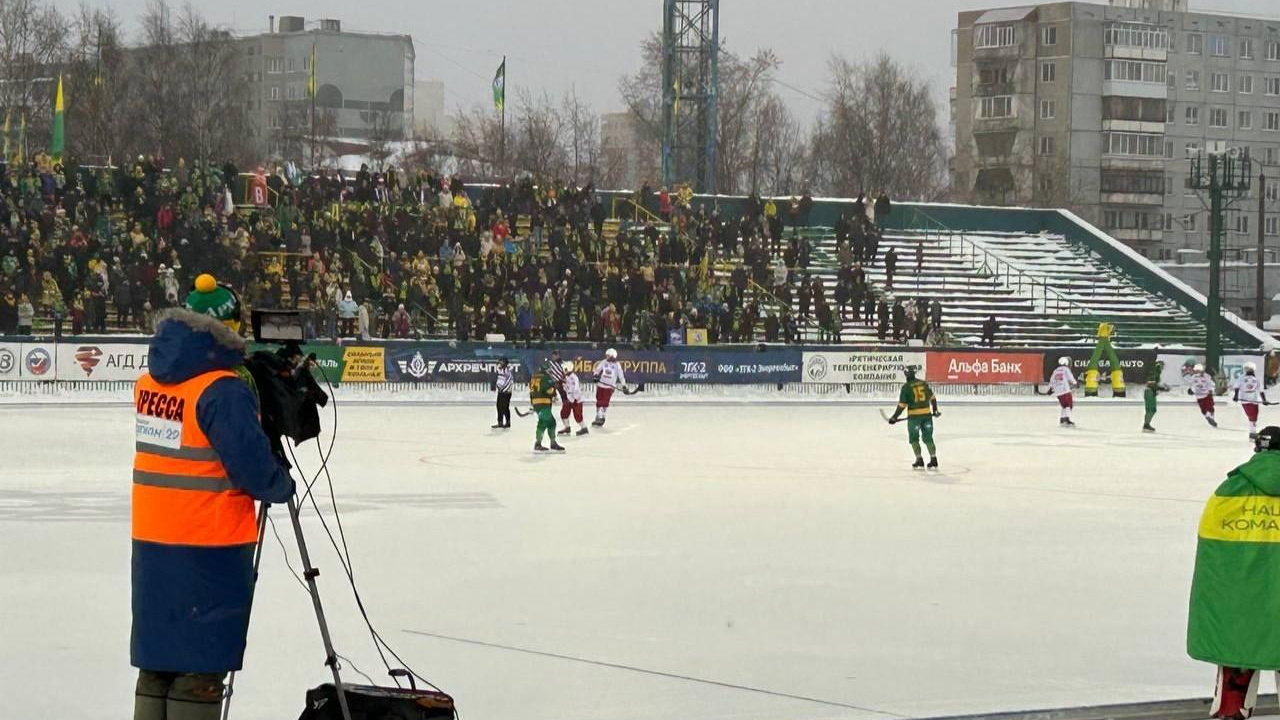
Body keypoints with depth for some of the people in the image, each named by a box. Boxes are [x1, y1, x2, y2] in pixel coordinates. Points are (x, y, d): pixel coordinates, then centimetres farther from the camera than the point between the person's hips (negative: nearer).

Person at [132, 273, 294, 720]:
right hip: (210, 545, -7)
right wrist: (282, 486, 2)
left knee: (158, 659, 15)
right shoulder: (224, 389, -18)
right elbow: (251, 463, -18)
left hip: (152, 542, 7)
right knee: (200, 664, -1)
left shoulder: (149, 380, 6)